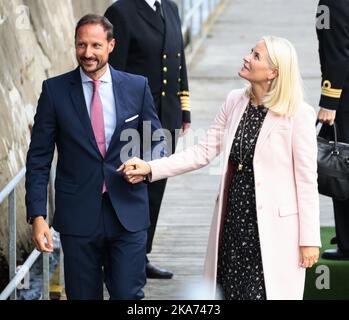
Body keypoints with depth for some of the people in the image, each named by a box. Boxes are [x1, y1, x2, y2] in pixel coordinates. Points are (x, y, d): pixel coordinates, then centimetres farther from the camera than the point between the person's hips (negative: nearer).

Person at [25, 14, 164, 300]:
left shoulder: (137, 87, 2)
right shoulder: (55, 90, -1)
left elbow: (156, 142, 12)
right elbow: (39, 158, 0)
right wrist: (37, 215, -8)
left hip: (128, 213, 0)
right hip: (78, 215, 0)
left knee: (128, 295, -2)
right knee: (83, 295, 9)